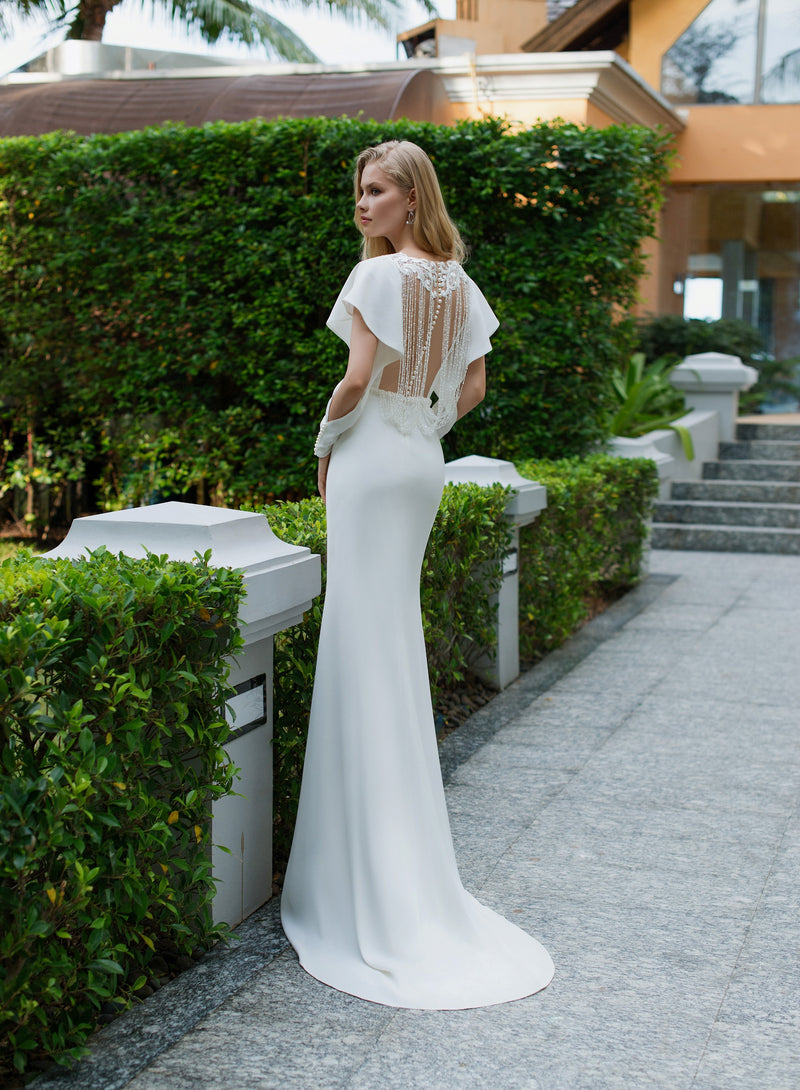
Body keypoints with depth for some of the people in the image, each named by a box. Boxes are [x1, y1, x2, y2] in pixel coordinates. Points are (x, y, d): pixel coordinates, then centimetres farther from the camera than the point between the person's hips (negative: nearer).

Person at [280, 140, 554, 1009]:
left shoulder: (379, 274, -13)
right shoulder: (459, 283, 10)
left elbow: (359, 378, -18)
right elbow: (472, 386, 13)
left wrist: (327, 444, -3)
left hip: (372, 460, -8)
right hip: (423, 463, 8)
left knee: (367, 638, -4)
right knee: (395, 632, 15)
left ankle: (377, 882, -1)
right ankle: (402, 866, 24)